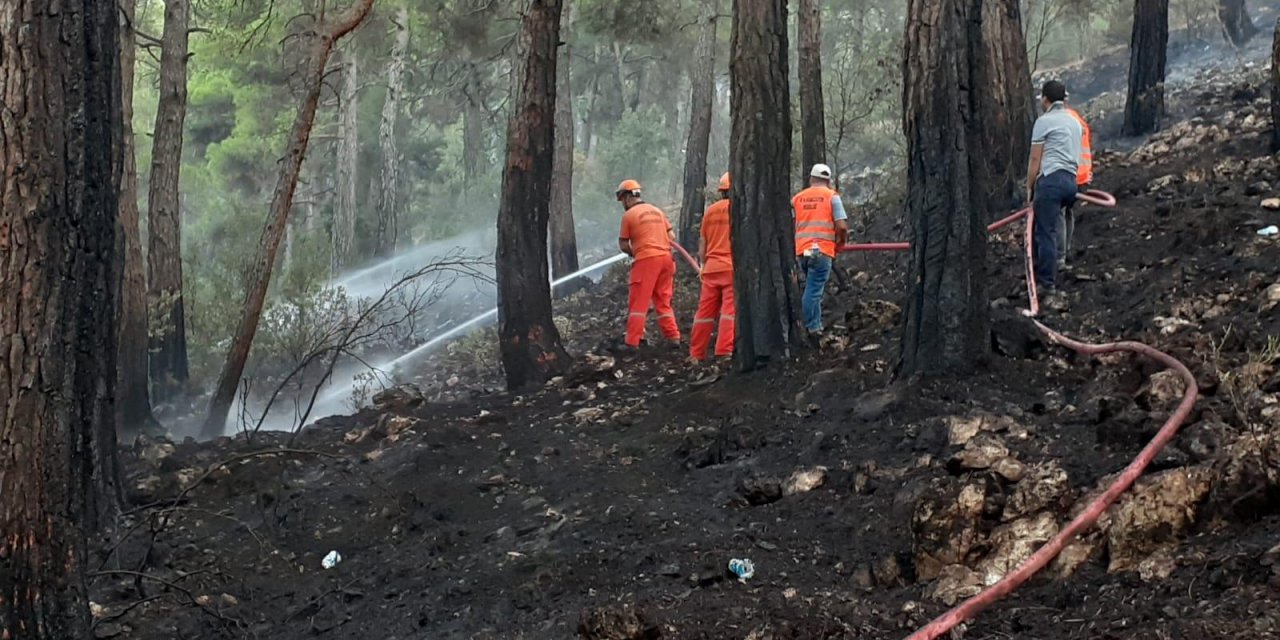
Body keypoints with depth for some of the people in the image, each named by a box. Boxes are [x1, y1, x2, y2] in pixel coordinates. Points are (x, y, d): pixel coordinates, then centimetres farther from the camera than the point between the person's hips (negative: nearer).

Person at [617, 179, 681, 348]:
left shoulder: (629, 215, -1)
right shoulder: (657, 211, 16)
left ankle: (632, 342, -5)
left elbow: (623, 245, 0)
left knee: (638, 302, -3)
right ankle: (673, 338, 12)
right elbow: (672, 236, 13)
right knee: (663, 301, 15)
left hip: (646, 259, -6)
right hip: (666, 257, 6)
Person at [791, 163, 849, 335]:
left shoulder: (798, 198, 12)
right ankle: (812, 327, -3)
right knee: (814, 290, -5)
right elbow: (842, 226, -7)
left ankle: (816, 325, 21)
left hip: (801, 250, 4)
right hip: (822, 250, -4)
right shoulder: (832, 196, 1)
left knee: (813, 288, 19)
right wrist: (840, 242, 11)